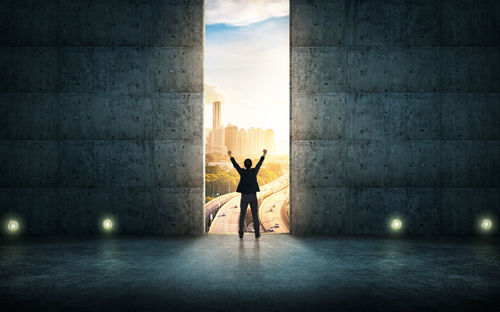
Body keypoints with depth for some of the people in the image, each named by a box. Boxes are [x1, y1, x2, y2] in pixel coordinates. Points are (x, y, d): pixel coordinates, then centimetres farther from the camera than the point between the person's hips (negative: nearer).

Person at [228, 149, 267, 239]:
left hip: (244, 197, 0)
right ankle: (257, 233, 5)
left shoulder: (242, 172, -4)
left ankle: (241, 233, 3)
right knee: (255, 215, 5)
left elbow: (235, 164, 8)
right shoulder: (254, 171, -3)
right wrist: (264, 155, 26)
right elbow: (259, 163, 11)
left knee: (242, 215, 7)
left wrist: (230, 156, 22)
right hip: (253, 196, 0)